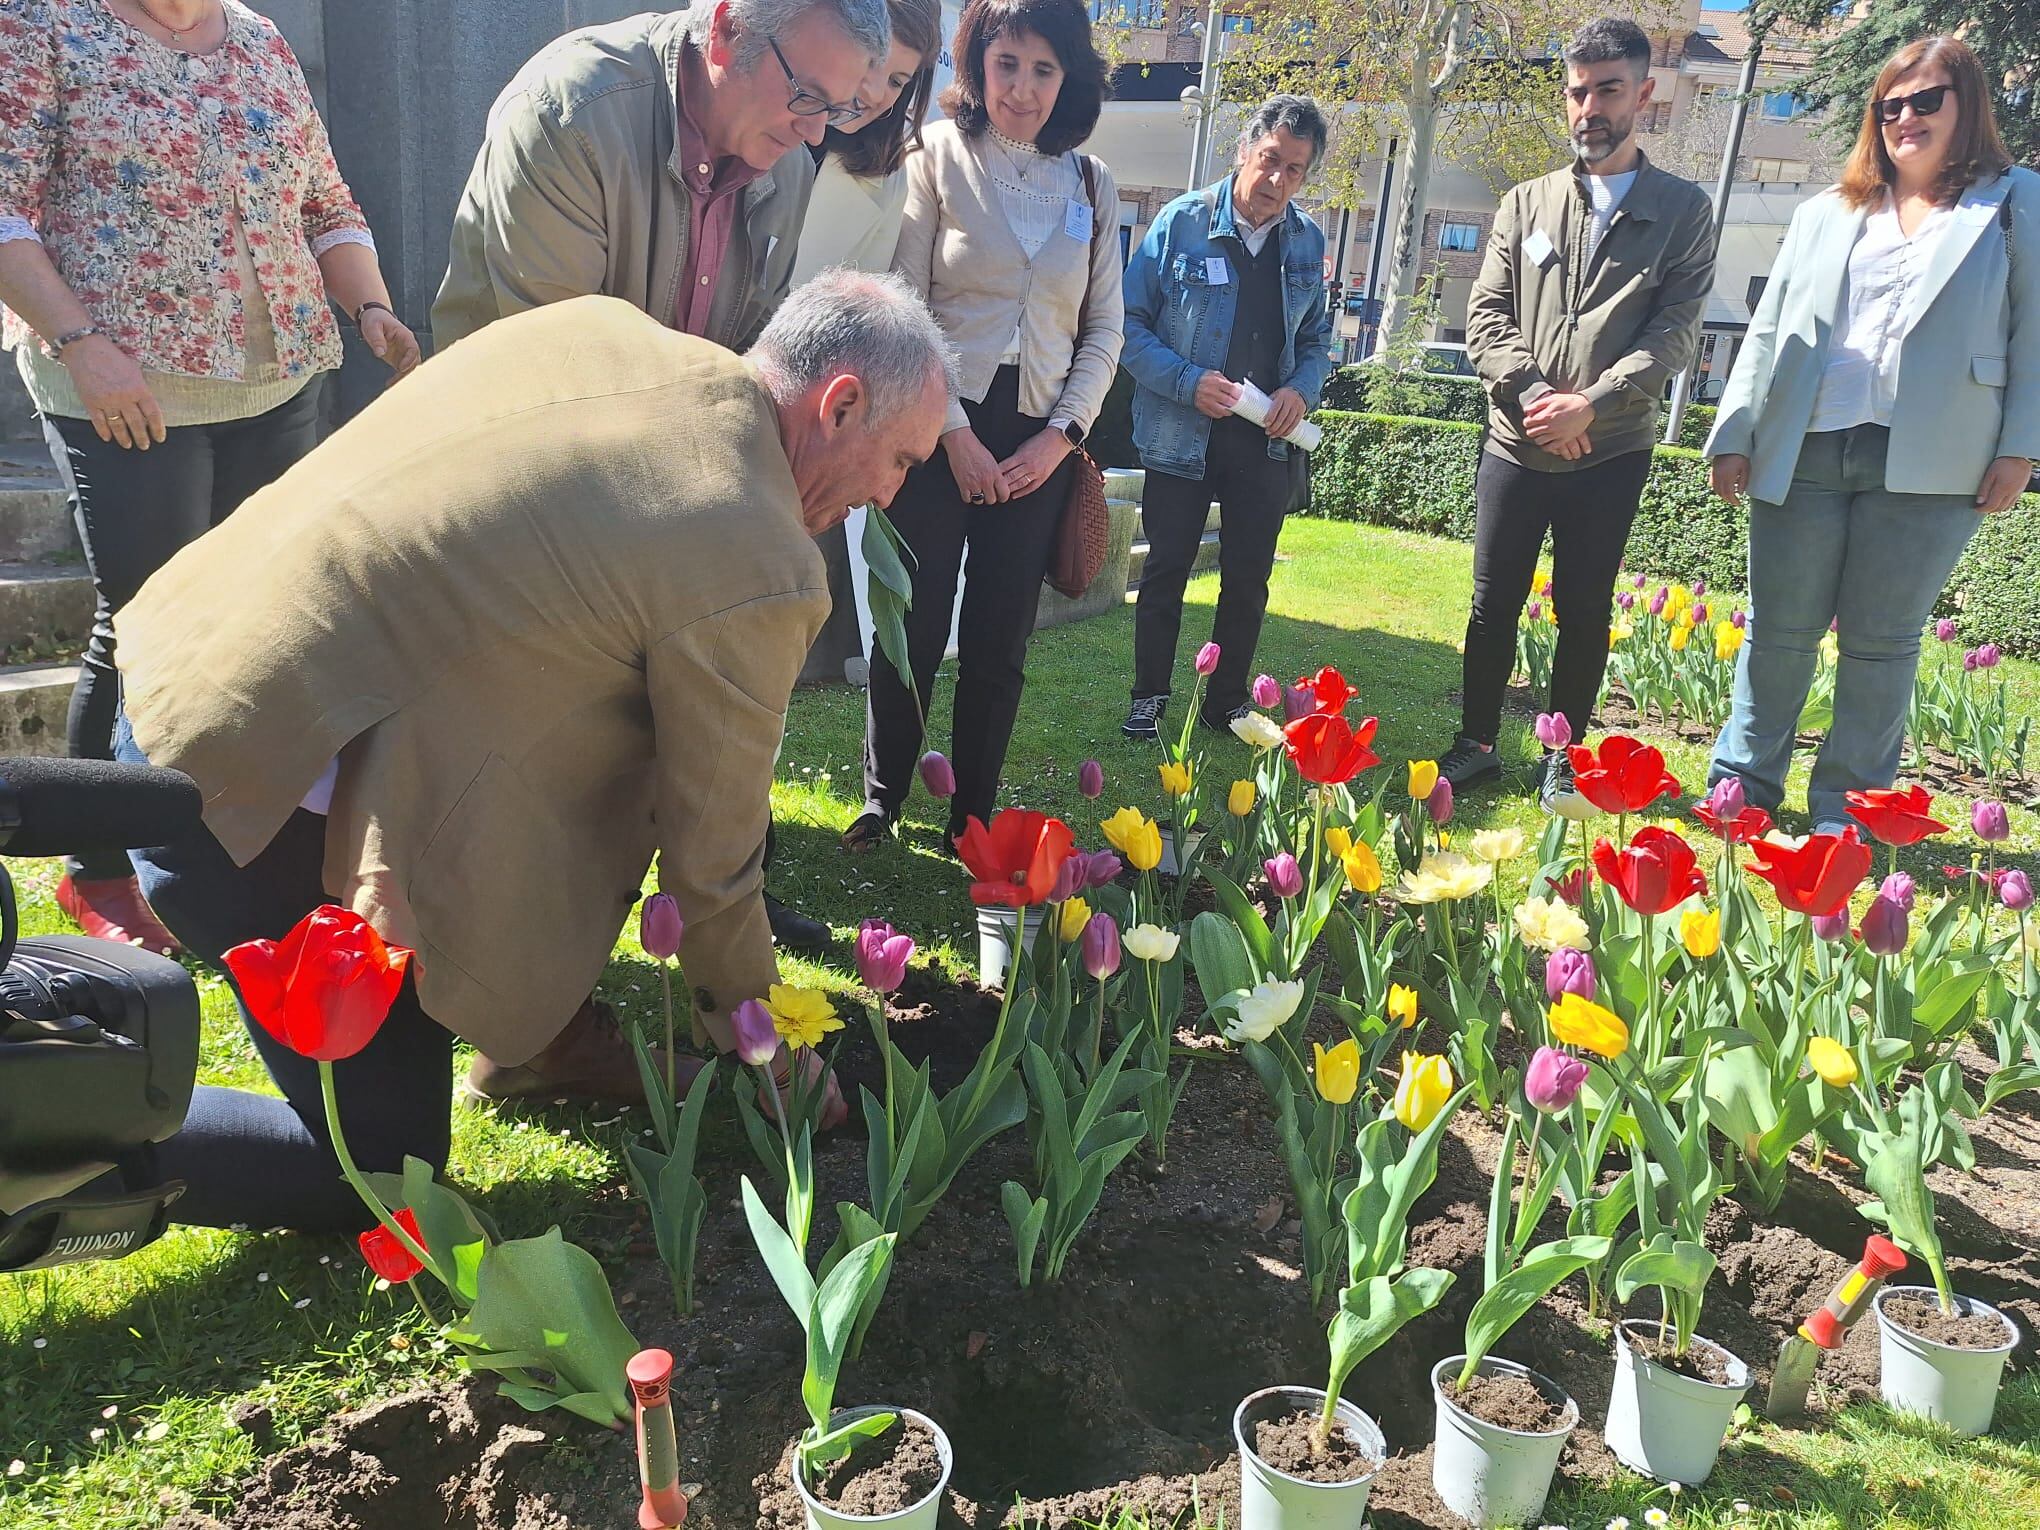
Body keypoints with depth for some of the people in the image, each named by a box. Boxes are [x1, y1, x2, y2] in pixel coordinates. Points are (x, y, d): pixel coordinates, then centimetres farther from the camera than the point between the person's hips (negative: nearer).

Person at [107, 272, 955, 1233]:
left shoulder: (595, 323, 4)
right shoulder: (758, 574, -18)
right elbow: (709, 854, -7)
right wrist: (748, 1011, 12)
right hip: (257, 790, -9)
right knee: (381, 1164, 8)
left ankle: (539, 1031, 30)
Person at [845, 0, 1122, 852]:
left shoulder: (1090, 185, 10)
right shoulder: (938, 155, 0)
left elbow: (1104, 331, 10)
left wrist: (1061, 435, -3)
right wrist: (955, 433, -11)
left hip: (1041, 443, 3)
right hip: (942, 429, -3)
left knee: (1000, 645, 5)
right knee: (914, 630, 1)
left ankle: (972, 820, 18)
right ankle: (881, 801, 20)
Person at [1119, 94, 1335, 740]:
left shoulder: (1307, 239, 5)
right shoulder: (1182, 221, -7)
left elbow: (1316, 335, 14)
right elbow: (1131, 322, -8)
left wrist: (1302, 389, -7)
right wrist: (1188, 381, -19)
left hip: (1265, 439, 3)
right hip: (1181, 435, -3)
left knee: (1249, 577, 9)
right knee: (1166, 570, 6)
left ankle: (1227, 702, 23)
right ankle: (1149, 698, 21)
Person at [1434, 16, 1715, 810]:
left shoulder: (1683, 210, 4)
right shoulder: (1526, 202, 9)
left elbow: (1675, 332, -5)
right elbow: (1486, 315, 2)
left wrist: (1590, 403, -18)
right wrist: (1532, 394, -14)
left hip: (1611, 453, -1)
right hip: (1515, 445, 2)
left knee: (1584, 610, 6)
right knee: (1493, 603, 6)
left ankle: (1564, 759, 19)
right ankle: (1476, 744, 20)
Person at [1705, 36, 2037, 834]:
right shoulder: (1824, 215, 17)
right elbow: (1769, 331, 13)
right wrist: (1733, 433, 5)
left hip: (1928, 463, -2)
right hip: (1803, 453, 2)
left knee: (1881, 641, 3)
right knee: (1779, 630, 5)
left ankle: (1848, 805, 11)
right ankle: (1746, 782, 16)